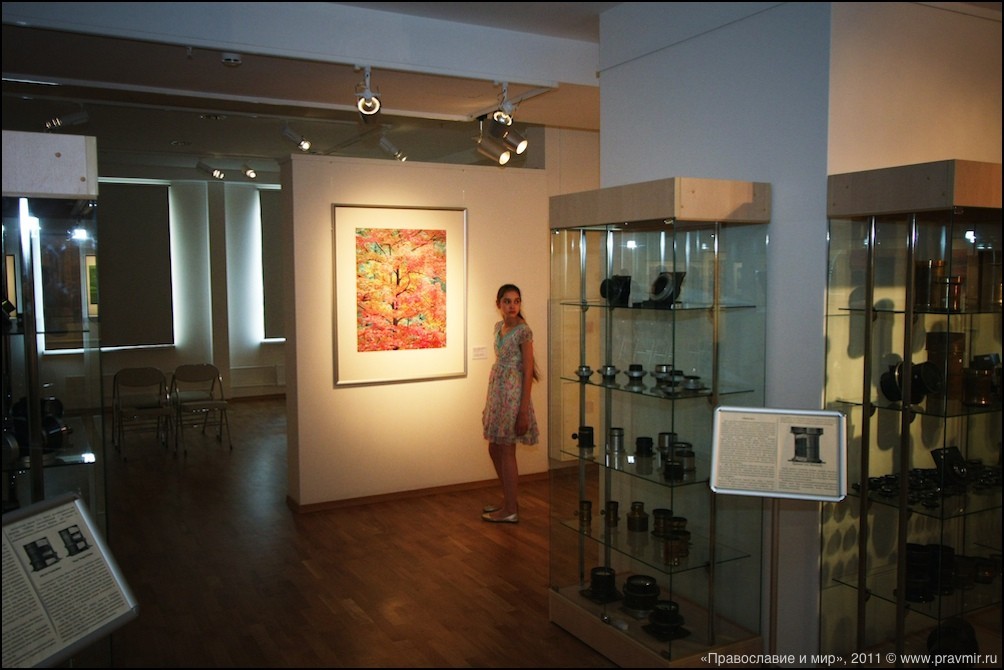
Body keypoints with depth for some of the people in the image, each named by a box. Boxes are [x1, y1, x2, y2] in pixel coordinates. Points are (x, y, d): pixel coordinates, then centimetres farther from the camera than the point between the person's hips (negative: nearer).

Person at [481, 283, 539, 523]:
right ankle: (508, 500, 29)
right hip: (497, 391, 8)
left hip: (512, 393, -8)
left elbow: (528, 371, -15)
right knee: (494, 449, 15)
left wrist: (524, 410, -18)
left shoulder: (523, 330, -14)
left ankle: (510, 510, 11)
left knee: (506, 451, 0)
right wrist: (490, 402, 18)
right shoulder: (499, 327, 10)